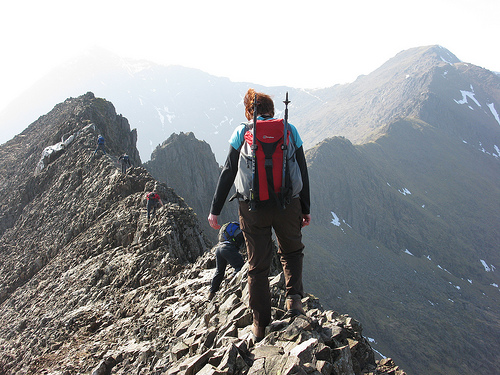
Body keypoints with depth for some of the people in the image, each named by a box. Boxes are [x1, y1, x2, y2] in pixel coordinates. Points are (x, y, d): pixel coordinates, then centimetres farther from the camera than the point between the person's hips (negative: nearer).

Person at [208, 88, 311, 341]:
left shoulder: (242, 132, 4)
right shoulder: (289, 130, 6)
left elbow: (228, 173, 1)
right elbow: (302, 172, 8)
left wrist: (214, 211, 6)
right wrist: (306, 209, 16)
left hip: (253, 207, 0)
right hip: (288, 205, 1)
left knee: (258, 265, 10)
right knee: (292, 252, 26)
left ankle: (260, 325, 17)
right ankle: (294, 297, 7)